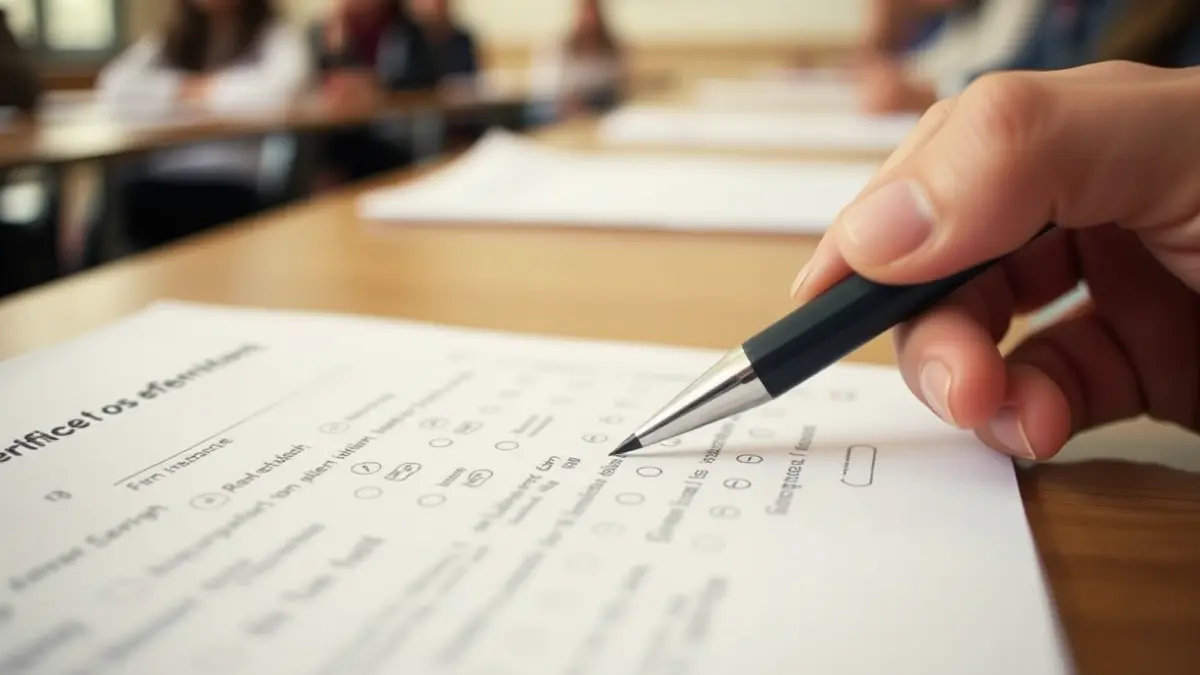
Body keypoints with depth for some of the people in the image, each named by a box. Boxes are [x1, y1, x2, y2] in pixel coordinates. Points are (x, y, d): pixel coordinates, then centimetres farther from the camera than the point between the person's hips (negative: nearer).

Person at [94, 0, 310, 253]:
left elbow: (282, 88, -17)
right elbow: (114, 86, 4)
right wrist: (181, 88, -5)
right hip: (162, 177, 4)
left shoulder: (276, 35, 6)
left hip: (231, 181, -3)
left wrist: (208, 90, -3)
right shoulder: (165, 41, 19)